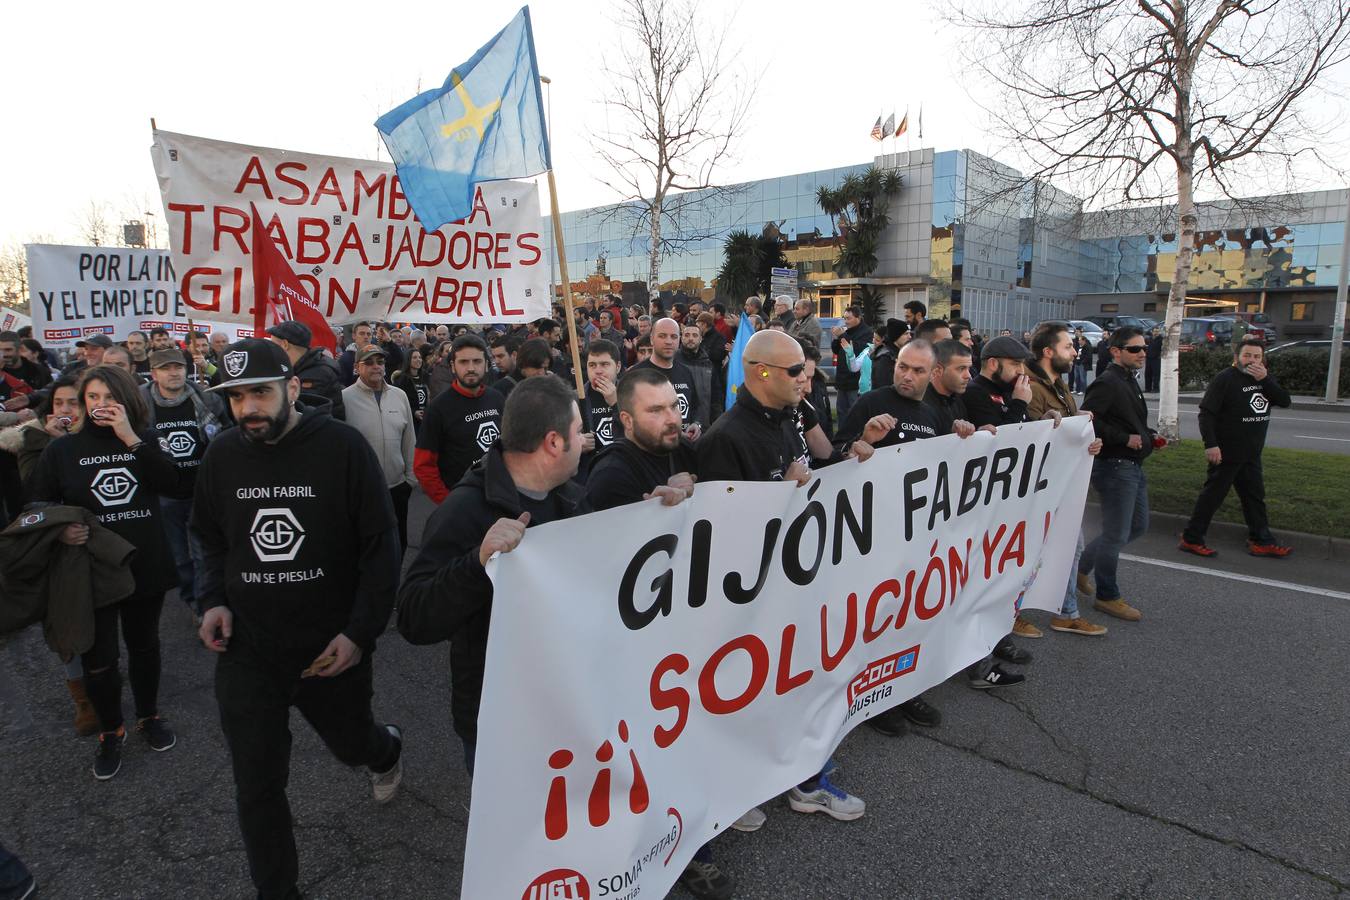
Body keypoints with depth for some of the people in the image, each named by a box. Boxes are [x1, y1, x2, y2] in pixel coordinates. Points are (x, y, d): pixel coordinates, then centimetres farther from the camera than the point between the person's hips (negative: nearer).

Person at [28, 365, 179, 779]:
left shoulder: (145, 440, 3)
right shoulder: (62, 449, 0)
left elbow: (169, 482, -14)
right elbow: (37, 505, 3)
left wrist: (131, 439, -20)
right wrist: (58, 529, -17)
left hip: (146, 565, 1)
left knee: (144, 646, 16)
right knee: (98, 658, 5)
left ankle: (149, 717, 36)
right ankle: (110, 733, 26)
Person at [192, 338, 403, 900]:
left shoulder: (343, 447, -16)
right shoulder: (221, 455, -3)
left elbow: (381, 548, -11)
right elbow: (210, 538, 14)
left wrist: (360, 632, -16)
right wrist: (214, 601, -2)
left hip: (332, 646, -2)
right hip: (246, 649, 3)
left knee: (350, 744, 21)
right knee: (256, 785, 9)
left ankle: (386, 750, 59)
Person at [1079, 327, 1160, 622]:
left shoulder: (1129, 381, 15)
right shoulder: (1107, 383, -16)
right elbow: (1088, 420, -26)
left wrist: (1149, 436, 8)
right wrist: (1125, 438, -23)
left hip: (1133, 465, 10)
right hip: (1115, 466, -10)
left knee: (1138, 525, 19)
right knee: (1117, 534, -2)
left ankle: (1081, 565, 28)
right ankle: (1107, 596, 13)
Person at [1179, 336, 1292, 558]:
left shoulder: (1265, 378, 10)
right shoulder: (1224, 379, -12)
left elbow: (1285, 402, -2)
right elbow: (1206, 413, -17)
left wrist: (1265, 380, -16)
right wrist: (1210, 445, -25)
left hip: (1251, 454, 8)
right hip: (1227, 453, -7)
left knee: (1255, 497, 14)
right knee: (1212, 496, -4)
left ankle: (1261, 541, 24)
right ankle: (1191, 539, 3)